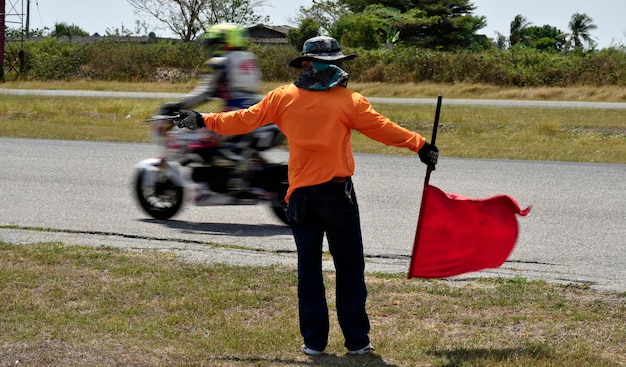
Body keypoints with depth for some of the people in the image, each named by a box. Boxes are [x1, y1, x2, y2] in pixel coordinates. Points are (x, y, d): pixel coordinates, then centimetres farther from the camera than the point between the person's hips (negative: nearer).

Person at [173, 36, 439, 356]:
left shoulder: (283, 98, 1)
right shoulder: (349, 101, -7)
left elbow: (244, 120, 6)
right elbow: (383, 129, -7)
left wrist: (203, 120, 18)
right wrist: (421, 146, 1)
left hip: (301, 195, 3)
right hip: (337, 194, -2)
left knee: (308, 269, 10)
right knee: (349, 268, 6)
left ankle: (313, 340, 10)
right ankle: (356, 340, 7)